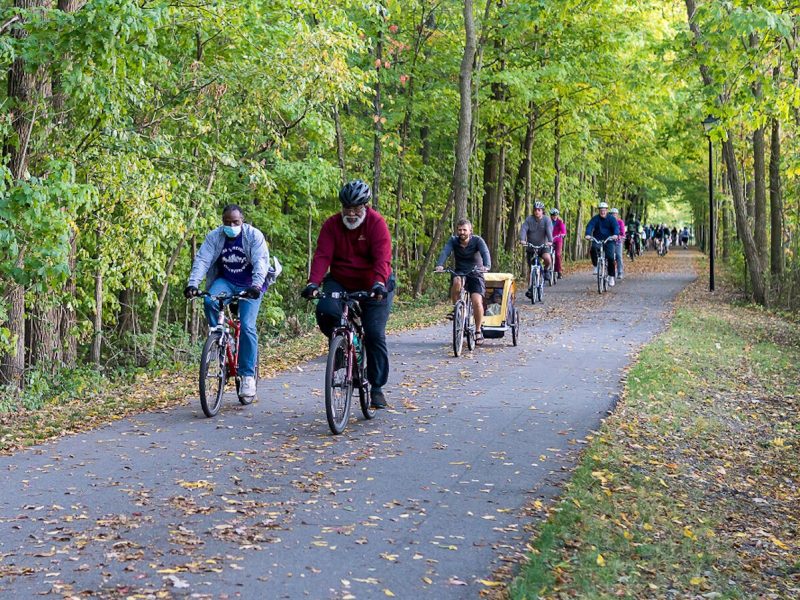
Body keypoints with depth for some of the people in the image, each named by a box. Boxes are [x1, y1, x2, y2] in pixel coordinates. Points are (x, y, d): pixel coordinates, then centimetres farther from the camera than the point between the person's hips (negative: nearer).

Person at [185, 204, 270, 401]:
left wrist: (256, 285, -42)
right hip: (225, 282, 3)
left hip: (250, 286, -2)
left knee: (247, 326, -17)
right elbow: (201, 260, -17)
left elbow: (261, 261, -25)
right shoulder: (214, 237, -7)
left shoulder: (254, 235, -14)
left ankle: (248, 375, -8)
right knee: (209, 301, -30)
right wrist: (193, 283, -33)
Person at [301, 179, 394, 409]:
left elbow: (382, 256, -25)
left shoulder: (376, 223, -13)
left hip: (373, 287, -2)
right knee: (325, 310, -28)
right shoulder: (331, 225, -5)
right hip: (340, 283, 2)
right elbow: (322, 255, -15)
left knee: (375, 335, -6)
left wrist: (379, 283, -42)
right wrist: (313, 282, -31)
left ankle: (377, 387, 7)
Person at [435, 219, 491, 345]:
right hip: (460, 273, 1)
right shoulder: (453, 241, -5)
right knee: (457, 281, -36)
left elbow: (485, 253, -26)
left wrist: (486, 266, -47)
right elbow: (444, 252, -22)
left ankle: (478, 331, -1)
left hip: (475, 274, -1)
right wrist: (439, 265, -43)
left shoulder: (477, 240, -9)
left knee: (477, 301, -21)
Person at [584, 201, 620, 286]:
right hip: (597, 240, 0)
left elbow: (616, 227, -14)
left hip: (609, 241, 0)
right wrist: (588, 234, -34)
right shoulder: (595, 218, 1)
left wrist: (616, 235, -36)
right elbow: (590, 226, -13)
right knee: (593, 248, -32)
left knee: (610, 258, -13)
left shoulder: (611, 218, 0)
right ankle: (596, 266, -12)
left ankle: (611, 277, 1)